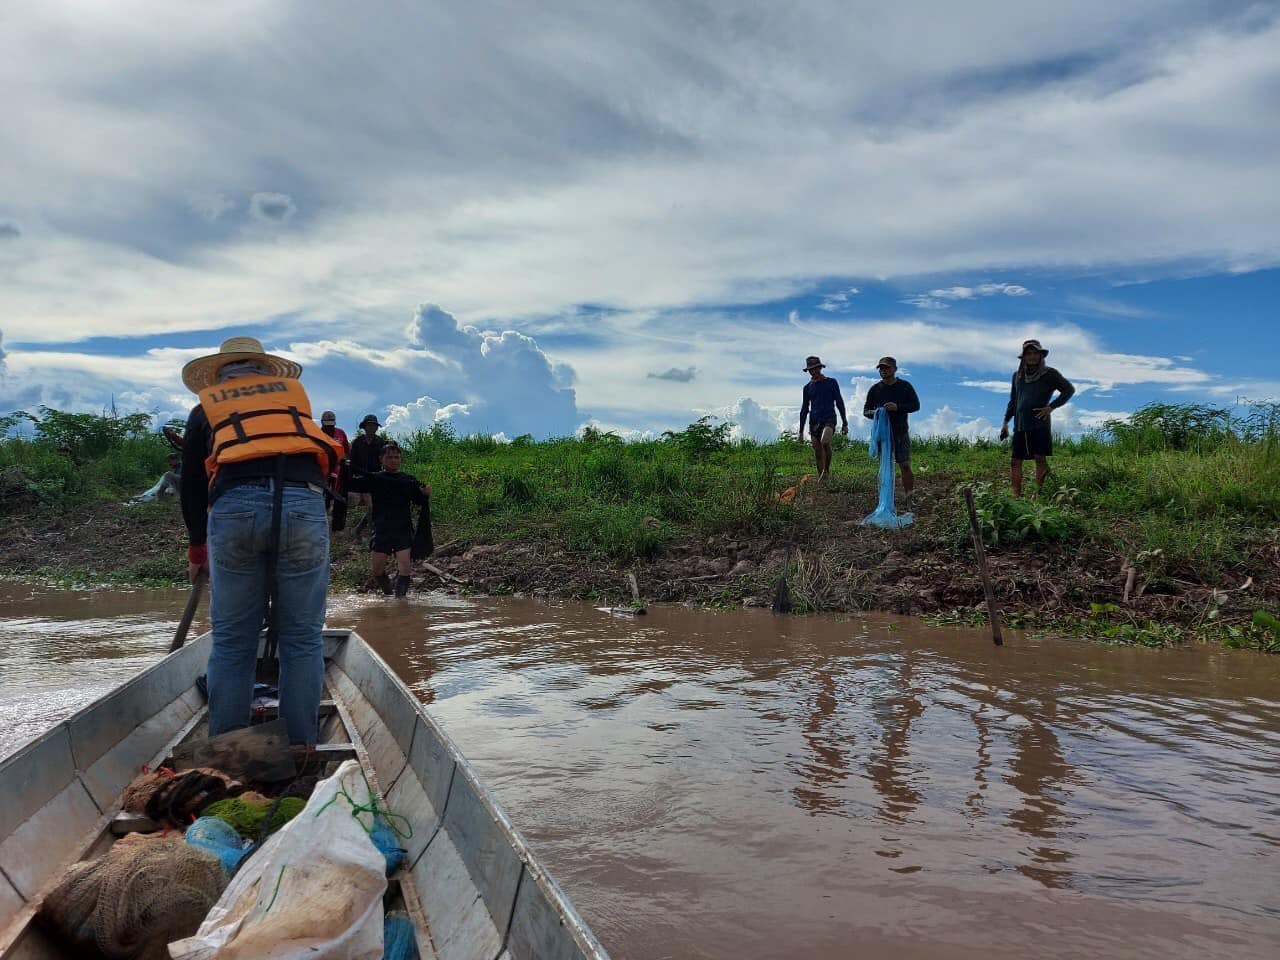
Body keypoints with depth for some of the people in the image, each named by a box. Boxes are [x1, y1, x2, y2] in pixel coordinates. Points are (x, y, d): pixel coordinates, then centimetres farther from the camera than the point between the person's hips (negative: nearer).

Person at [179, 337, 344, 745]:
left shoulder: (206, 406, 26)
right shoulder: (294, 391, 28)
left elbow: (192, 484, 28)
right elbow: (327, 457, 33)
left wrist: (197, 546, 40)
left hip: (233, 505, 0)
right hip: (303, 501, 0)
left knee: (231, 641, 10)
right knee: (302, 638, 7)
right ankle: (300, 747, 10)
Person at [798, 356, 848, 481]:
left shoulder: (831, 383, 5)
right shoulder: (808, 387, 13)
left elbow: (839, 403, 7)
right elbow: (804, 409, 17)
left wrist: (844, 423, 3)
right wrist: (801, 430, 14)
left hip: (829, 420, -3)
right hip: (814, 422, 4)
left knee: (825, 442, -29)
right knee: (818, 453, 0)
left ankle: (827, 470, -11)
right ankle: (821, 479, 8)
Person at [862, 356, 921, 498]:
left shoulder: (905, 386, 4)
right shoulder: (875, 389, 7)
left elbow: (916, 405, 0)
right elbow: (866, 410, 10)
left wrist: (898, 407, -18)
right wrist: (874, 413, -15)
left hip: (901, 432, -1)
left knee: (905, 466, -6)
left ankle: (909, 495, 4)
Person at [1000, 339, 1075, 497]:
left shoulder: (1049, 374, 4)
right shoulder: (1018, 376, 17)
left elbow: (1069, 389, 4)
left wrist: (1051, 407, -5)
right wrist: (1005, 422, 18)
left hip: (1040, 424, -4)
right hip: (1020, 425, 4)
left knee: (1040, 458, -8)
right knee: (1015, 461, -1)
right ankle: (1016, 495, 1)